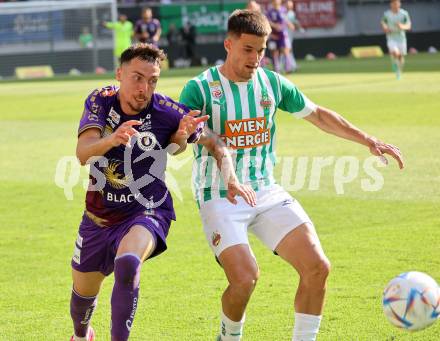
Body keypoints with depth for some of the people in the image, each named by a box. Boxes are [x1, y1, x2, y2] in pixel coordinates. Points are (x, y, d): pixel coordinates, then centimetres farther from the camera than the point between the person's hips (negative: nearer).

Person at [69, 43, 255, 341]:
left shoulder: (167, 112, -17)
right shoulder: (100, 101, -12)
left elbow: (216, 144, -3)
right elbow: (83, 152, -28)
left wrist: (232, 180, -19)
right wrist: (111, 140, -48)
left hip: (146, 213, -3)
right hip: (99, 216, 3)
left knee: (127, 263, -36)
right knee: (83, 292, 18)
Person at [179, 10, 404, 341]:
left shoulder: (272, 83, 4)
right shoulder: (200, 89, -10)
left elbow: (318, 114, 18)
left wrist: (368, 140, 13)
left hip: (266, 192, 5)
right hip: (220, 199, -5)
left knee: (318, 267, -11)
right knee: (245, 278, -23)